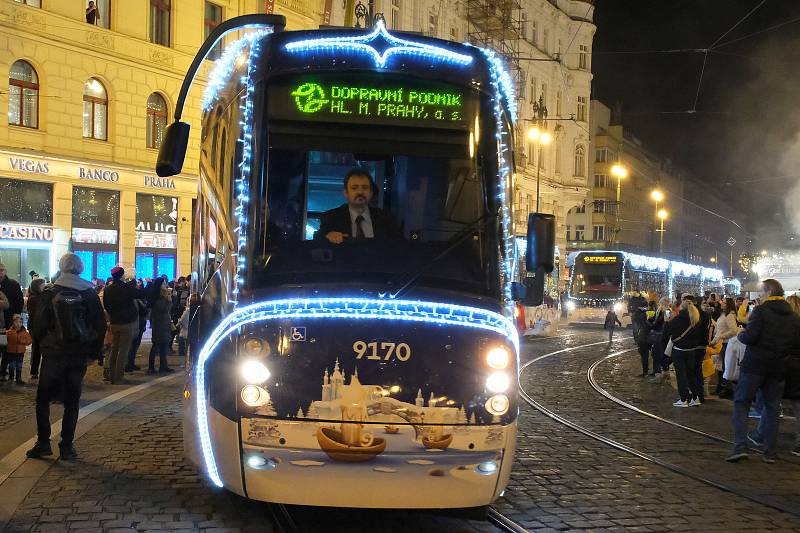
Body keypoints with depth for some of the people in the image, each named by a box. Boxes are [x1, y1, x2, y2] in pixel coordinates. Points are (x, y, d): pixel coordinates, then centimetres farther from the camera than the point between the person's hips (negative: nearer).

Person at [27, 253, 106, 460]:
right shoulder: (89, 294, -2)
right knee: (72, 401, 8)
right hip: (79, 355, 1)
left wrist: (41, 342, 14)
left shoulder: (50, 293, -7)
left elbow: (39, 325, -5)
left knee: (43, 398, 11)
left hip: (54, 353, -1)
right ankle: (67, 446, 6)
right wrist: (95, 350, 12)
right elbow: (100, 325, 1)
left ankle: (43, 443, 6)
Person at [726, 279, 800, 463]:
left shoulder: (761, 311, -10)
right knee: (772, 407, 12)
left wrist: (740, 335, 2)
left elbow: (749, 337, -18)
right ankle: (769, 451, 11)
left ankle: (740, 446, -10)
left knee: (741, 403, 2)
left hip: (755, 364, -5)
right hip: (778, 368, 5)